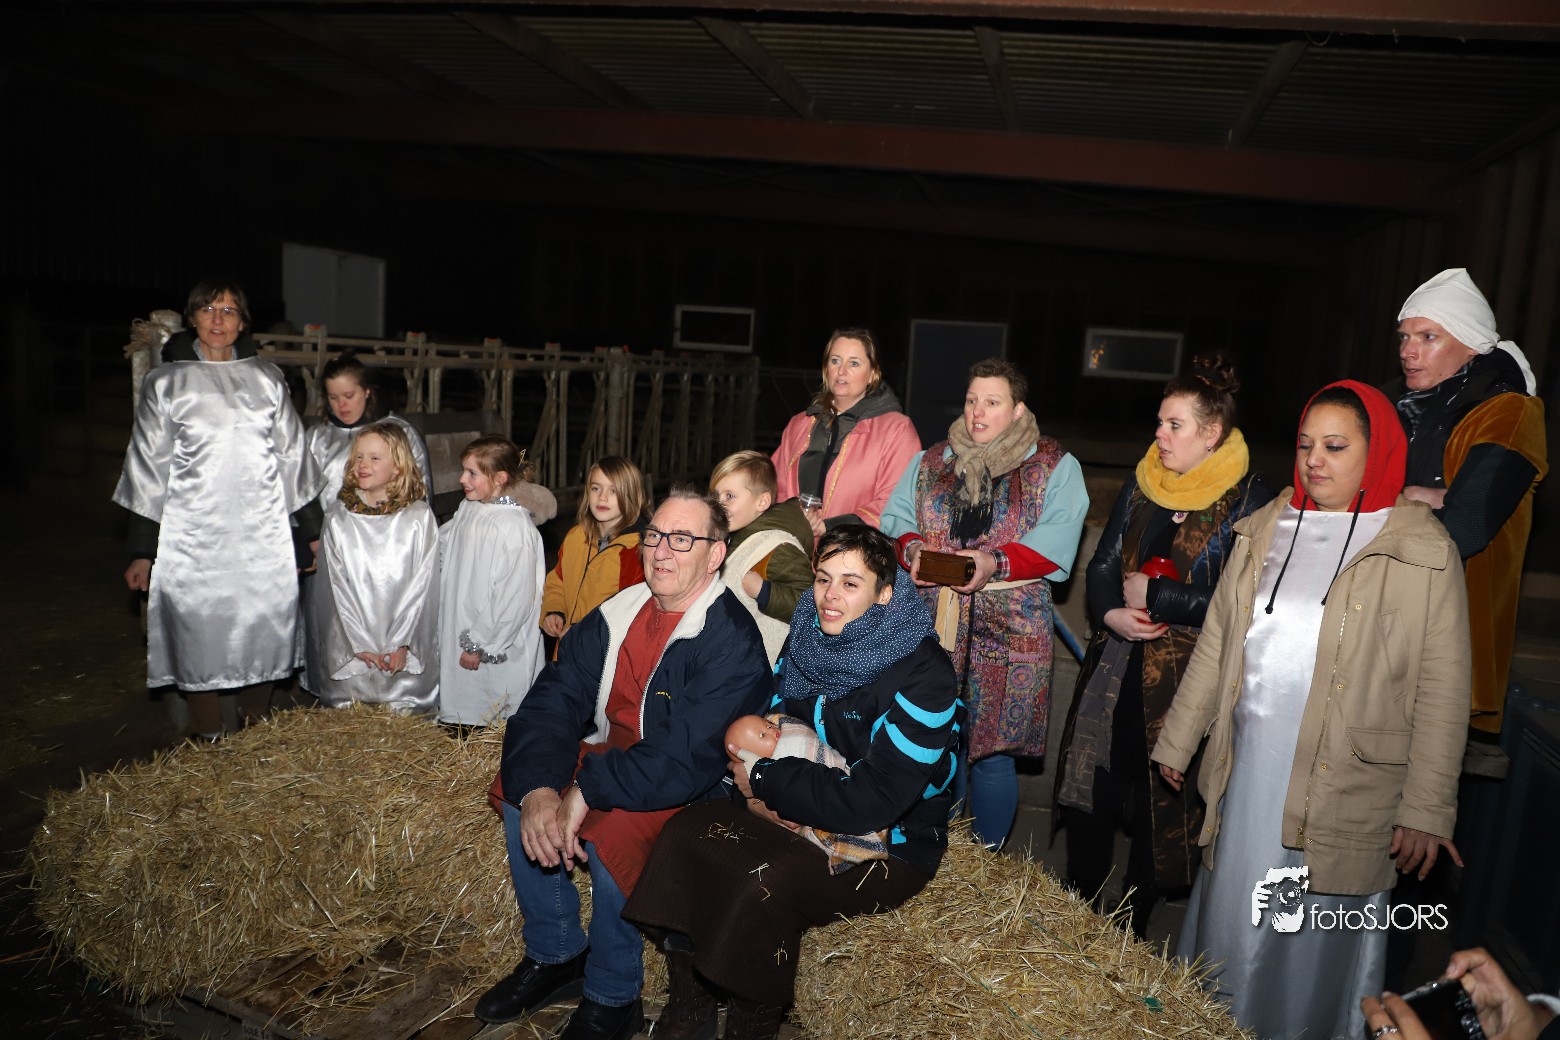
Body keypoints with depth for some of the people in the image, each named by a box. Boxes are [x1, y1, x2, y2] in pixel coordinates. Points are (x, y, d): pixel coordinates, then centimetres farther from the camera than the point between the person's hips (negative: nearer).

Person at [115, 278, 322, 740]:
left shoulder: (266, 378, 10)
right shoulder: (166, 382, 6)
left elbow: (292, 457, 13)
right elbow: (148, 468, 6)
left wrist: (310, 530, 11)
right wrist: (142, 551, 3)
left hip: (263, 534, 1)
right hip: (194, 537, -1)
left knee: (264, 626, 4)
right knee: (198, 632, 1)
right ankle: (206, 739, 17)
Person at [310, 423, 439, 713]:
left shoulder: (419, 517, -1)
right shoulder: (337, 517, 2)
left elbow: (421, 585, -4)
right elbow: (337, 585, -1)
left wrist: (400, 643, -11)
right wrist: (360, 643, -8)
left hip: (406, 650, -1)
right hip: (350, 648, 1)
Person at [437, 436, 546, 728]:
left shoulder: (515, 527, -21)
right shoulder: (468, 509, 5)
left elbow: (514, 599, -21)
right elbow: (440, 546, 22)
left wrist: (479, 645, -17)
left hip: (497, 651, -8)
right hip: (458, 636, 8)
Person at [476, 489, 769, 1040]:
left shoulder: (731, 641, -23)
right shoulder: (620, 612, -1)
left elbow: (690, 759, -30)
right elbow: (551, 700, -6)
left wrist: (587, 790, -28)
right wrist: (538, 787, -23)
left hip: (689, 792, -7)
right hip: (610, 754, 7)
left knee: (611, 829, -30)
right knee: (518, 792, -8)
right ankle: (554, 958, 11)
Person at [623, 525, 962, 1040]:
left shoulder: (924, 677, -22)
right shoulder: (809, 640, -2)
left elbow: (872, 800, -25)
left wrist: (765, 778, -19)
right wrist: (754, 794, -12)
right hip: (805, 816, 7)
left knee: (768, 883, -30)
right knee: (685, 831, -13)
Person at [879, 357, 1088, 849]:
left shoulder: (1056, 467, 4)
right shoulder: (930, 462, 16)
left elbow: (1054, 542, -9)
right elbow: (896, 519, 10)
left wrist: (996, 562, -25)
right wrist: (913, 549, -11)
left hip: (1008, 632, -3)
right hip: (930, 625, 3)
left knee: (992, 754, 1)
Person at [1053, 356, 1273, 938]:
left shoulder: (1249, 500, -10)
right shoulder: (1141, 486, 7)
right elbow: (1103, 566, 8)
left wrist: (1153, 597, -14)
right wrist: (1111, 613, -11)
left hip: (1185, 677, -5)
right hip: (1116, 667, 5)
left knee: (1160, 806, 8)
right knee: (1090, 792, 11)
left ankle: (1130, 930, 28)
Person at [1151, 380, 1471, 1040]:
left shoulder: (1423, 551, -5)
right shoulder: (1264, 530, 7)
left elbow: (1442, 692, -6)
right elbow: (1215, 645, 11)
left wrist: (1425, 811, -8)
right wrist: (1177, 741, 13)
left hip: (1342, 785, -3)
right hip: (1248, 769, 4)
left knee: (1314, 941, 7)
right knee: (1232, 921, 14)